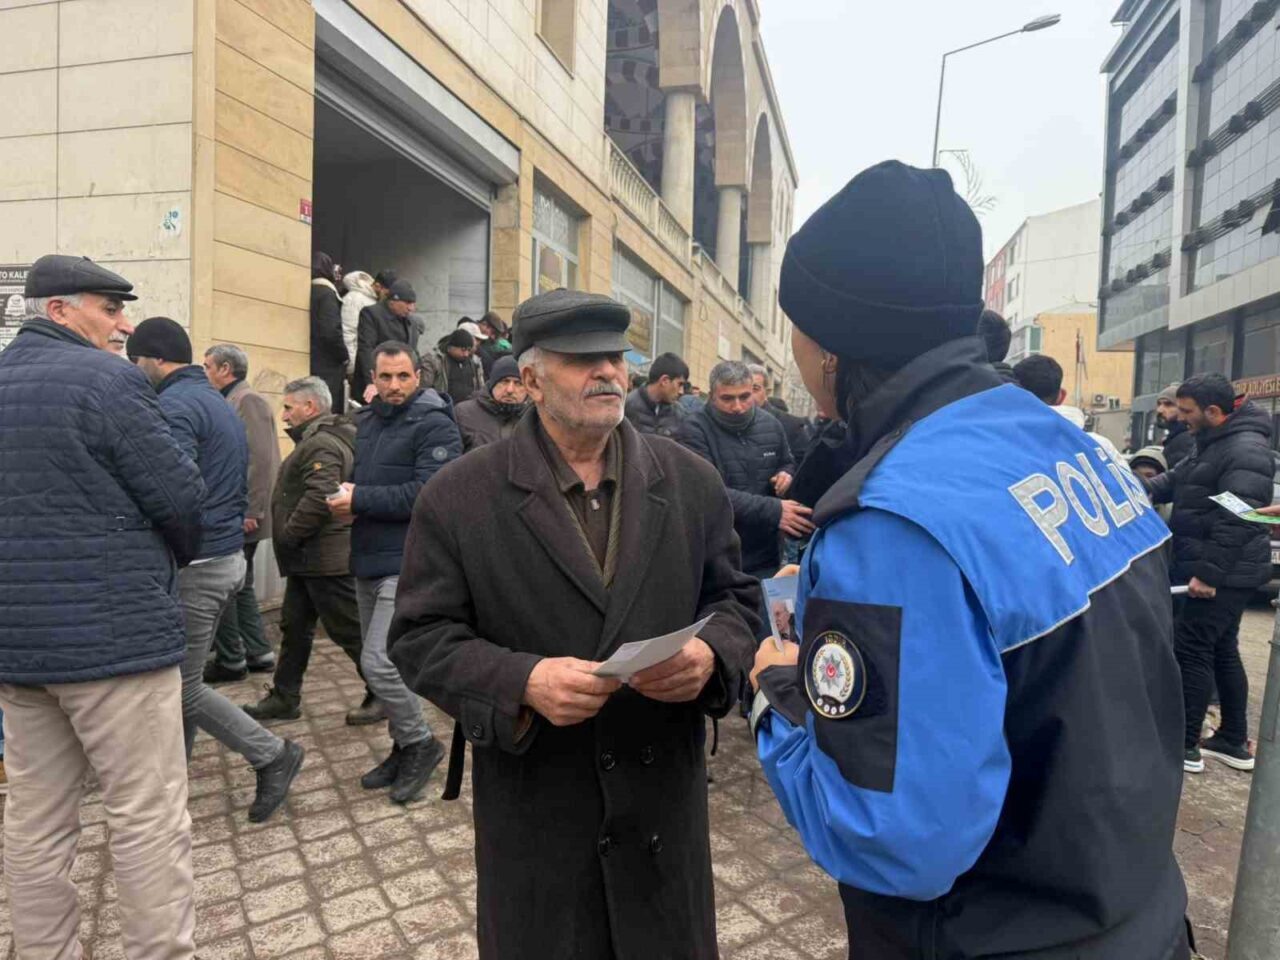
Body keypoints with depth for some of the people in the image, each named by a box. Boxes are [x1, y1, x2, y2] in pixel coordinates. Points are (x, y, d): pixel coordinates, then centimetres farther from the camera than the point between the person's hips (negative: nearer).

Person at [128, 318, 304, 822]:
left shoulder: (173, 406, -15)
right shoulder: (222, 403, 16)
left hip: (195, 565, -10)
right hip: (229, 556, 10)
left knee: (183, 686, 2)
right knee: (182, 676, 19)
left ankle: (272, 754, 7)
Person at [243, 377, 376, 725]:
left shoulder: (322, 444, -18)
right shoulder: (317, 439, 17)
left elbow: (318, 498, -29)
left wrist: (288, 537, -17)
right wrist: (290, 543, 16)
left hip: (324, 558, -11)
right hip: (309, 558, 11)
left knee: (349, 629, -2)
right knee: (295, 627, 16)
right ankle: (284, 698, 27)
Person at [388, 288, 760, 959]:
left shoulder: (692, 482, 0)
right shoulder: (458, 497, -7)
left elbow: (735, 598, 6)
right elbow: (421, 636, -6)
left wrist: (711, 654, -16)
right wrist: (520, 682, -23)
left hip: (666, 798, 2)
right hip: (532, 809, -1)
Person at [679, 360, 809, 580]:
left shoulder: (770, 424, 4)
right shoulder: (695, 428, -13)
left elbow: (788, 464, 22)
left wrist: (786, 475, -4)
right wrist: (774, 511, -29)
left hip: (764, 555, 5)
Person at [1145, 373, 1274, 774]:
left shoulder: (1245, 450, -20)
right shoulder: (1214, 442, 14)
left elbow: (1237, 520, -26)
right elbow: (1177, 478, 20)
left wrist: (1208, 573, -26)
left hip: (1224, 574, -11)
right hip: (1222, 572, 11)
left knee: (1191, 651, -6)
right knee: (1222, 651, 16)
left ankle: (1184, 746, 3)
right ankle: (1234, 742, 26)